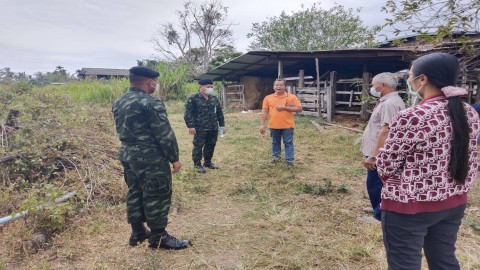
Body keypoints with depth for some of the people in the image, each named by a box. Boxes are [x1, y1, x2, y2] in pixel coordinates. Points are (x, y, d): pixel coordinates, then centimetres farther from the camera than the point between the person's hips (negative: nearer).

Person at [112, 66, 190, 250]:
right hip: (151, 158, -9)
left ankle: (137, 232, 30)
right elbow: (164, 134, -18)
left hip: (128, 155, 9)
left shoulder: (118, 103, 10)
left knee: (134, 193, 17)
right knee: (157, 196, 2)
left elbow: (121, 130, 17)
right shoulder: (150, 103, -18)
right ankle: (158, 236, 13)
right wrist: (174, 157, -11)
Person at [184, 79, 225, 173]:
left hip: (213, 128, 6)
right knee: (198, 146, 1)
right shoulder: (193, 99, -8)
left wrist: (222, 125, 14)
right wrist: (191, 126, -17)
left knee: (211, 145, 13)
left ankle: (208, 162, 30)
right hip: (200, 128, -6)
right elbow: (188, 113, -11)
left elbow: (219, 112, 17)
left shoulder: (214, 99, 12)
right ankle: (197, 164, 15)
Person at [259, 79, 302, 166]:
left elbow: (299, 109, -8)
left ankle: (289, 160, 12)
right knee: (275, 142, 18)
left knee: (288, 143, 4)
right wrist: (262, 125, -6)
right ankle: (275, 156, 38)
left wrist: (284, 107, -16)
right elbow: (264, 112, 0)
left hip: (287, 125, -2)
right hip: (273, 125, 3)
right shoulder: (268, 98, 1)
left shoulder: (292, 97, -4)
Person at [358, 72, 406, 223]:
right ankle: (379, 208, 35)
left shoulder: (390, 104, -22)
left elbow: (385, 131, -29)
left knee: (375, 184, 0)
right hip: (380, 153, 11)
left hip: (379, 155, -11)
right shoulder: (388, 101, 14)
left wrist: (373, 155, -29)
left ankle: (380, 216, 12)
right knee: (377, 184, 21)